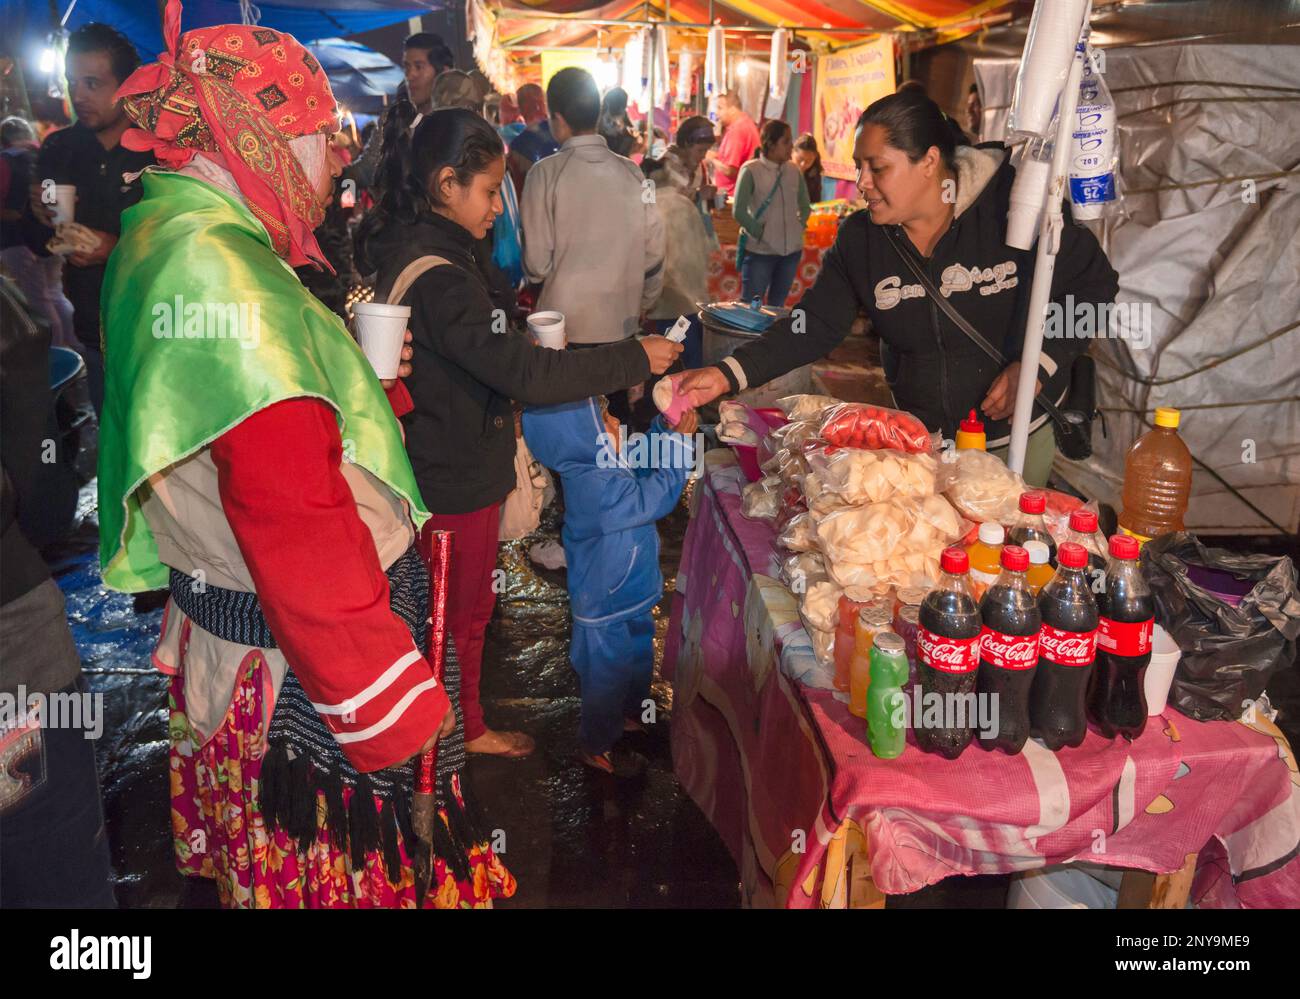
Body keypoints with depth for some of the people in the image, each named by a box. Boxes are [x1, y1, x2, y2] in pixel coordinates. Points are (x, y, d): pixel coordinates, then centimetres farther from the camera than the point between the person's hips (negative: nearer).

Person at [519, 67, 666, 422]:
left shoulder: (547, 173, -10)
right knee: (618, 416, 14)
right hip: (621, 323, 3)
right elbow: (654, 251, 4)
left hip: (566, 325, -3)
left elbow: (537, 263, -10)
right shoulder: (631, 173, -1)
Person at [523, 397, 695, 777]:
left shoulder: (603, 465, -5)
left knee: (638, 660, 31)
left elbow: (642, 461, 12)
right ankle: (597, 747, 35)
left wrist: (663, 428, -4)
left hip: (631, 596, 10)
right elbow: (654, 496, -36)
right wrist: (679, 441, -31)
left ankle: (629, 714, 57)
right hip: (607, 609, -10)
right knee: (607, 676, 13)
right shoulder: (596, 489, -35)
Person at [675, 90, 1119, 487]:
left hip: (1017, 429, -2)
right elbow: (814, 327, -9)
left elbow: (1093, 284, -10)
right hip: (918, 436, 3)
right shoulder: (859, 239, -8)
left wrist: (1038, 366, -22)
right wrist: (728, 375, -22)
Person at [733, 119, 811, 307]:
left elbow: (805, 206, 17)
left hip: (791, 250, 5)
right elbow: (738, 211, -12)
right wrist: (760, 233, -10)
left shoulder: (794, 171, 6)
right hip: (760, 251, -5)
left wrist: (798, 227, 3)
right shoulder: (751, 170, -10)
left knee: (777, 307, 15)